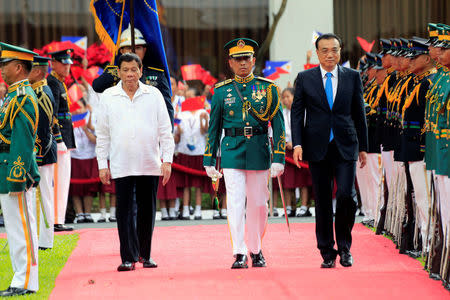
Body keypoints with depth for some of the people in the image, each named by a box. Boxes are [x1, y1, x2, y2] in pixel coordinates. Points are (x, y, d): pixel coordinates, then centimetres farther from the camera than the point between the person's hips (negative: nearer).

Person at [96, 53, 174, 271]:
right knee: (124, 210, -5)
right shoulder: (108, 97, 5)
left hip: (150, 164, 1)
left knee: (147, 210, 7)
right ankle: (128, 257, -3)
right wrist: (102, 165, 4)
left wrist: (167, 160, -1)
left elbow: (165, 130, 6)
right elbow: (102, 134, 8)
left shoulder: (154, 95, 4)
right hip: (121, 166, -1)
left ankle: (144, 253, 20)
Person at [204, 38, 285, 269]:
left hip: (259, 153, 1)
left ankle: (256, 250, 25)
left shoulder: (268, 89, 3)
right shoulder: (221, 91, 5)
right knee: (235, 203, -8)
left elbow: (278, 125, 2)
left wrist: (279, 158, -6)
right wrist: (209, 161, 6)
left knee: (258, 204, 7)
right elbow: (213, 128, 9)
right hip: (232, 153, 0)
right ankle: (239, 254, -6)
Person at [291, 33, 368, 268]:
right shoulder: (305, 78, 5)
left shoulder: (352, 77, 7)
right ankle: (327, 252, 12)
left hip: (345, 147, 0)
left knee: (346, 195, -12)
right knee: (322, 201, 4)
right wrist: (297, 144, -7)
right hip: (317, 148, 0)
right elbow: (297, 113, 4)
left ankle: (344, 247, 6)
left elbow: (359, 114, 10)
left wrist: (363, 147, 9)